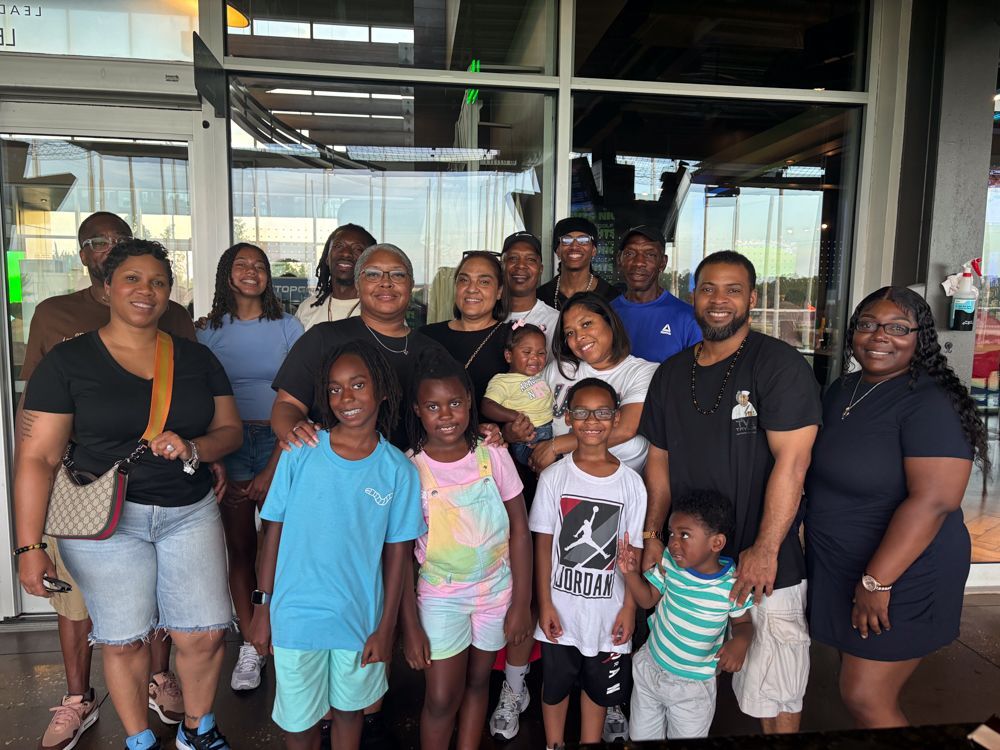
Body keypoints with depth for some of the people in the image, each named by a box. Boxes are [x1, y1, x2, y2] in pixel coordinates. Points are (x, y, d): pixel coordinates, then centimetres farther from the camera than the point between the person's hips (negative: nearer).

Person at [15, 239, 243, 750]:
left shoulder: (197, 359, 6)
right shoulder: (68, 361, -2)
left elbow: (230, 430, 8)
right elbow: (37, 458, -5)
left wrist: (191, 449, -13)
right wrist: (30, 547, -9)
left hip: (190, 512, 2)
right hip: (106, 518, -2)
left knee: (204, 634, 2)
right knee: (124, 641, 7)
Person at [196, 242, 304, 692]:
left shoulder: (288, 327, 3)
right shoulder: (210, 332, 8)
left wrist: (273, 469, -7)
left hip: (278, 443, -1)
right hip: (229, 445, 2)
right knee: (240, 548, 5)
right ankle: (250, 648, 15)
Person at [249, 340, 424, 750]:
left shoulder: (398, 470, -9)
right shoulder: (301, 452, -9)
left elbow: (396, 552, -4)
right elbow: (274, 532, -2)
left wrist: (386, 627, -2)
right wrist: (262, 608, 0)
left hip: (361, 619, 0)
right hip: (295, 616, 0)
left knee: (349, 710, 22)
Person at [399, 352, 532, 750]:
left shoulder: (493, 455, -12)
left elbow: (519, 529, -5)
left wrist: (521, 602, -5)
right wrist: (410, 624, -7)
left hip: (496, 592, 2)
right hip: (440, 597, -1)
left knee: (477, 682, 19)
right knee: (441, 698, 6)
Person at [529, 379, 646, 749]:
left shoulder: (631, 482, -7)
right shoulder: (554, 476, -8)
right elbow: (543, 543, -4)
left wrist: (629, 608, -3)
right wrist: (545, 603, -6)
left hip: (608, 608, 0)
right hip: (560, 607, 0)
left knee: (598, 687, 18)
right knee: (555, 684, 18)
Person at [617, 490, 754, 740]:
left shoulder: (733, 584, -23)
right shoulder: (669, 563, -16)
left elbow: (742, 622, -5)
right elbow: (648, 600, -3)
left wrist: (740, 641, -26)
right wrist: (631, 573, -19)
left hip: (693, 685, -3)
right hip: (649, 668, 3)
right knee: (640, 737, 22)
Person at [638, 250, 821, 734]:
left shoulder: (780, 365, -10)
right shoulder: (671, 373, 8)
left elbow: (791, 462, -16)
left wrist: (765, 550, -18)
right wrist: (653, 535, 5)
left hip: (763, 566, -5)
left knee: (773, 702, 7)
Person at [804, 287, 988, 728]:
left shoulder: (930, 403, -18)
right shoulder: (842, 390, 7)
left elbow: (933, 501, -26)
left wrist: (877, 581, -25)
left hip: (898, 577, -7)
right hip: (839, 571, 8)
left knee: (865, 698, 1)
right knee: (856, 683, 20)